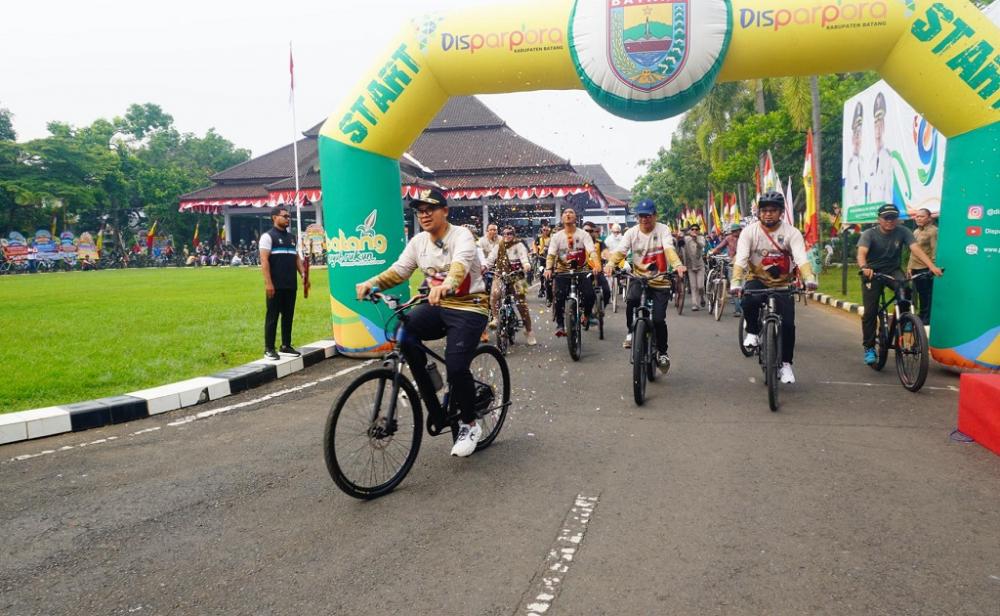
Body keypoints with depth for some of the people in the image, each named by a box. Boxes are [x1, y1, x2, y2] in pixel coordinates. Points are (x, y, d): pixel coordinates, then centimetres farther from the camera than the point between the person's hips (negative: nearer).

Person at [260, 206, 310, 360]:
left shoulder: (291, 237, 17)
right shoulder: (268, 236, -4)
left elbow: (297, 258, 20)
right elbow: (264, 261, -11)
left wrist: (303, 275, 6)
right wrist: (268, 283, -18)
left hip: (291, 284, 7)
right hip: (276, 285, -7)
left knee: (288, 315, 11)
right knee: (272, 316, -1)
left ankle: (286, 346, 20)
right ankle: (269, 349, 5)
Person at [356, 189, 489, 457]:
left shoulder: (461, 235, -13)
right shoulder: (418, 241, 6)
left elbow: (461, 264, -34)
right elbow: (399, 270, -1)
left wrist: (446, 286, -56)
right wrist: (370, 284, -20)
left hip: (468, 307, -6)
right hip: (436, 306, 6)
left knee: (456, 366, -21)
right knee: (403, 332, -22)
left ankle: (469, 425, 7)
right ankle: (432, 403, -6)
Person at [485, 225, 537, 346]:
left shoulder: (519, 245, 3)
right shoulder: (498, 247, 13)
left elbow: (524, 256, -15)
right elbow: (490, 259, 5)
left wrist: (526, 264, -36)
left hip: (515, 276, -2)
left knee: (522, 303, -6)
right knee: (494, 294, -29)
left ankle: (528, 332, 4)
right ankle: (495, 318, -12)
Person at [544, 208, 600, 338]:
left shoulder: (583, 234, -1)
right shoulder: (557, 236, 3)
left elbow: (592, 252, -14)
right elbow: (551, 255, -7)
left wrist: (597, 265, -34)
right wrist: (548, 269, -27)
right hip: (562, 272, 1)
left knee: (589, 294, -19)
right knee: (559, 297, -21)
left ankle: (586, 315, 14)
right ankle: (560, 324, -2)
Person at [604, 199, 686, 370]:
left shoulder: (663, 229, -6)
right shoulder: (631, 232, -1)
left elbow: (669, 249, -23)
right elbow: (620, 250, -15)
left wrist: (678, 265, -43)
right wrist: (610, 263, -37)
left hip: (660, 281, -1)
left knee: (659, 320, -7)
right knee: (631, 299, -32)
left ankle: (662, 351, 19)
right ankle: (631, 331, -7)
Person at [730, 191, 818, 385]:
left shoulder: (791, 232, -9)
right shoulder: (750, 231, -10)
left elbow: (801, 257, -23)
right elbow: (740, 258, -22)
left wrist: (809, 278, -43)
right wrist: (735, 283, -39)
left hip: (782, 284, 1)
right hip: (757, 280, -1)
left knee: (788, 324, -11)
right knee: (750, 300, -35)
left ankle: (786, 364, 10)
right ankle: (753, 331, -4)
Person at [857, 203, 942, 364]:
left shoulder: (903, 232, -8)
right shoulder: (869, 234, -14)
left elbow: (916, 249, -21)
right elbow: (861, 252, -30)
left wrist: (932, 266, -38)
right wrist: (864, 267, -52)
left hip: (893, 271, 2)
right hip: (872, 273, -2)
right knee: (870, 312, -7)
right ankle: (869, 348, 6)